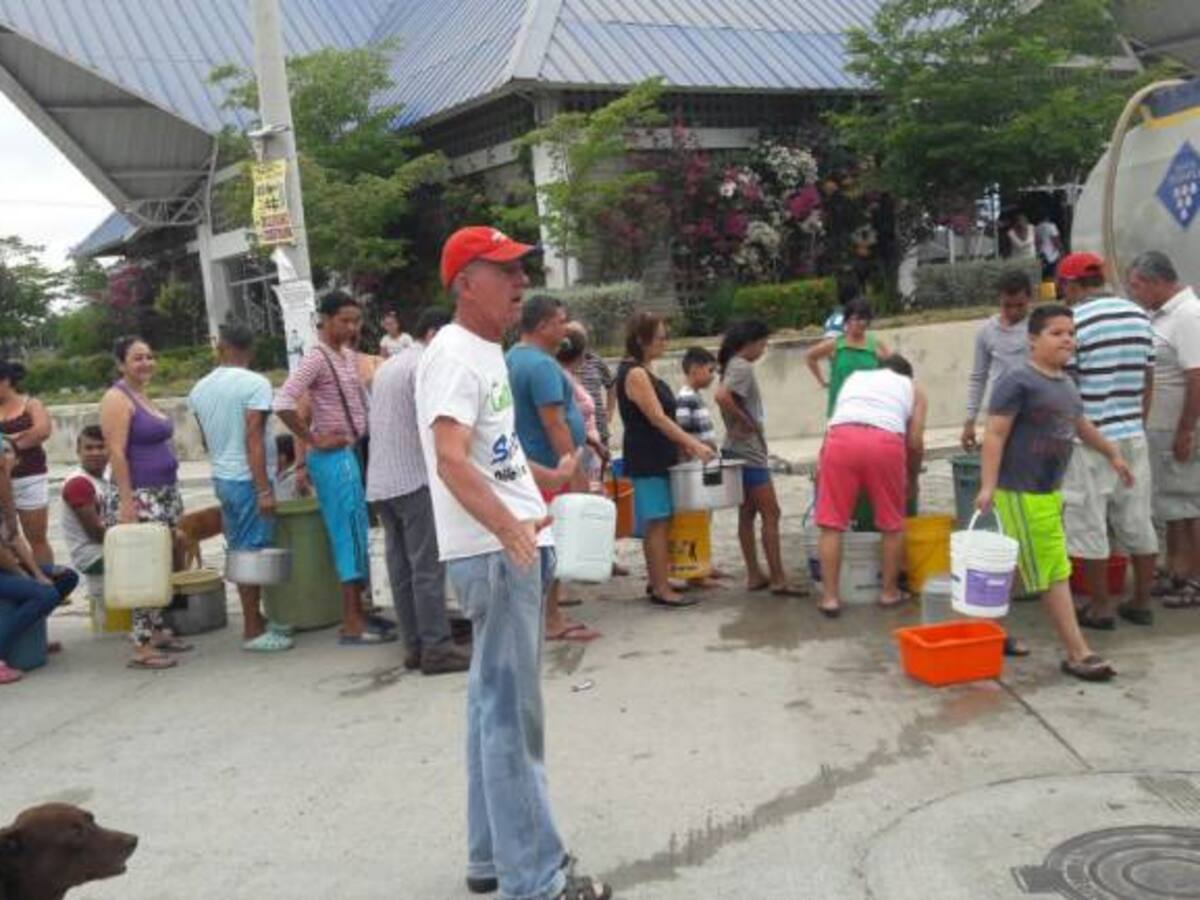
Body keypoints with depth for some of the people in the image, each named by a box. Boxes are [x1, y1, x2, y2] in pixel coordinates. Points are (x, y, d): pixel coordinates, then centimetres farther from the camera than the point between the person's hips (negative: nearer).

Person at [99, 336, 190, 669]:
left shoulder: (143, 396, 16)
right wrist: (126, 501, -22)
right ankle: (142, 647, -6)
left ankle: (158, 630, 21)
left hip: (164, 493, 9)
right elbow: (116, 453, -17)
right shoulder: (117, 398, -10)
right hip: (137, 496, -9)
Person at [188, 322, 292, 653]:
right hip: (248, 480, -7)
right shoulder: (255, 384, -14)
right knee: (253, 552, -2)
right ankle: (253, 631, 2)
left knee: (240, 551, 15)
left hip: (221, 478, 7)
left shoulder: (200, 388, 8)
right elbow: (253, 440, -20)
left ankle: (252, 620, 23)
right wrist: (264, 489, -20)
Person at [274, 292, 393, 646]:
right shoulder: (316, 358, -13)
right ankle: (351, 625, -1)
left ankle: (358, 614, 21)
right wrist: (314, 441, -17)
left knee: (356, 536, 12)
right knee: (349, 536, -6)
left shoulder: (349, 356, 13)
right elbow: (283, 403, -24)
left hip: (352, 453, 8)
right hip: (333, 457, -8)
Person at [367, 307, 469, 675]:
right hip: (414, 480, -9)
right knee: (428, 568, -7)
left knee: (401, 568, 8)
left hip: (381, 482, 9)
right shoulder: (424, 366, -10)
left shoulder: (387, 366, 20)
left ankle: (414, 645, 12)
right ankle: (436, 648, -6)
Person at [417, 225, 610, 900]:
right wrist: (507, 526, -42)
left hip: (515, 546, 10)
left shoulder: (487, 352, 17)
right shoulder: (454, 354, -15)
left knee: (497, 703, 15)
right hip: (494, 551, -10)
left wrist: (548, 478, 40)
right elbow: (450, 460, -28)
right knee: (513, 711, -6)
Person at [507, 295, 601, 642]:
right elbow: (553, 423, -22)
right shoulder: (541, 364, -17)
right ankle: (552, 621, 2)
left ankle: (551, 616, 21)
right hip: (549, 469, -10)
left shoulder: (512, 358, 15)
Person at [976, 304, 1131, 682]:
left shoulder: (1067, 385, 13)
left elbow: (1081, 426, 30)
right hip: (1022, 493, -8)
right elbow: (995, 435, -18)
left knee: (1010, 567, 15)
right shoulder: (1018, 382, -14)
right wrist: (988, 485, -25)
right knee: (1054, 573, -4)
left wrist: (1113, 456, 38)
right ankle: (1077, 654, 2)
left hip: (1049, 490, 8)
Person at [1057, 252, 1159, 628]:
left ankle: (1100, 607, 9)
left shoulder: (1073, 322, -12)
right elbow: (1148, 378, 12)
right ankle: (1141, 603, 21)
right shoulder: (1139, 317, 8)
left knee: (1089, 524, 4)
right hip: (1133, 435, 6)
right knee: (1138, 520, 13)